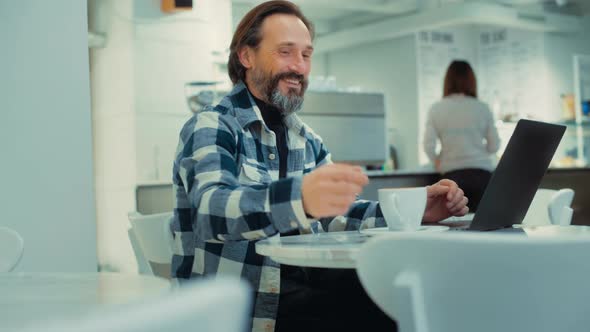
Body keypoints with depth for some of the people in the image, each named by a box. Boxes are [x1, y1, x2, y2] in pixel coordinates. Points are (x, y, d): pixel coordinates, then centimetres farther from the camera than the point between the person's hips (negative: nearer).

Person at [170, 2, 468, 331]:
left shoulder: (307, 139, 17)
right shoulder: (209, 129, -9)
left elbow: (337, 213, 13)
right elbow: (211, 210, -28)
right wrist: (299, 198, -48)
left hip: (298, 285, 7)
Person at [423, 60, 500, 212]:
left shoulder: (436, 109, 1)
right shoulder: (482, 108, 2)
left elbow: (428, 146, -1)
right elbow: (494, 146, 5)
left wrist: (438, 163, 18)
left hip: (453, 174, 0)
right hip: (482, 173, 0)